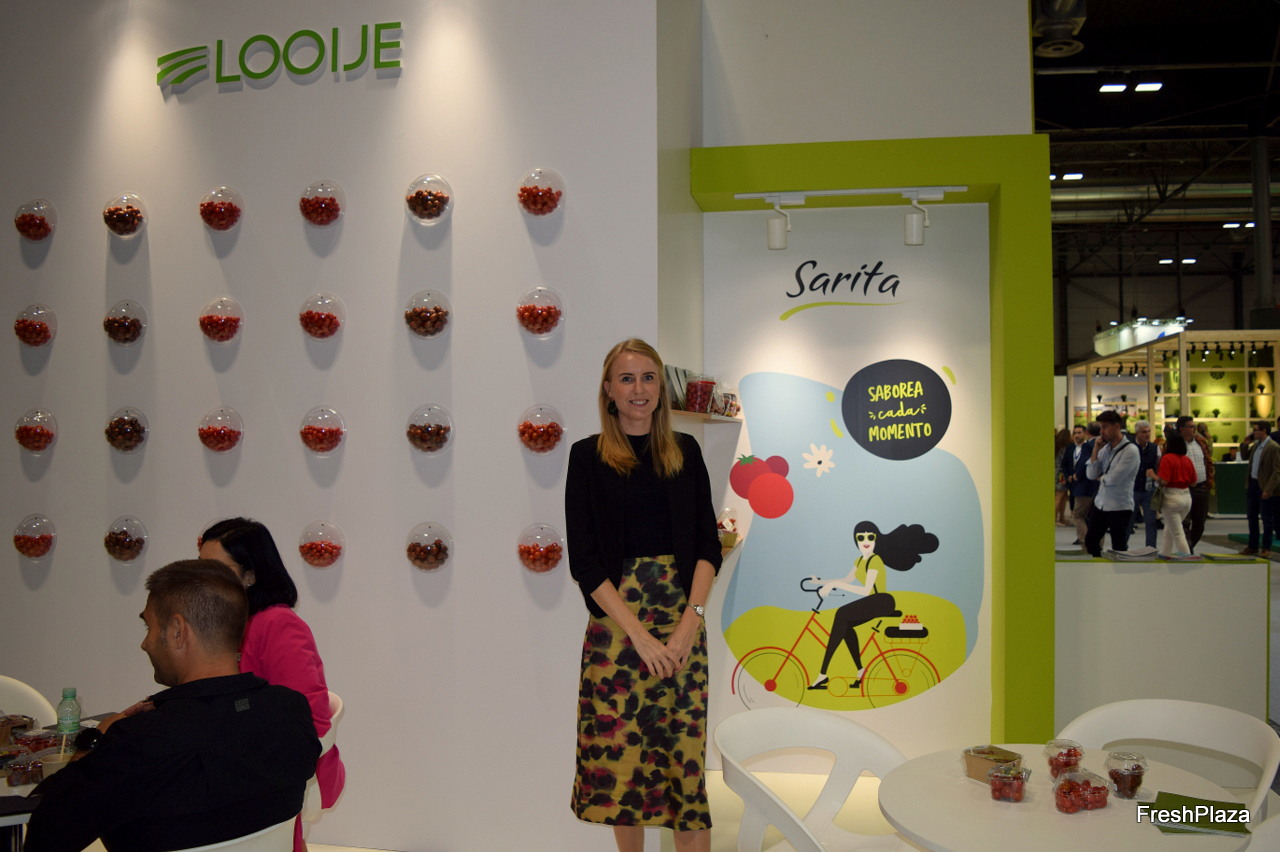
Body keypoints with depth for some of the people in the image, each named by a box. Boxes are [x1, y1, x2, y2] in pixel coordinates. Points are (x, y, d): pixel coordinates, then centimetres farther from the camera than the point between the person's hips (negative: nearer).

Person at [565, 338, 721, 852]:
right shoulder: (588, 456, 1)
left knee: (686, 749, 2)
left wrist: (691, 618, -9)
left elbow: (708, 543, 6)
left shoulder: (685, 452, 9)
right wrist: (638, 632, -13)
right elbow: (583, 558, -5)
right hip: (615, 622, -1)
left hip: (683, 618, 2)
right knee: (619, 748, 5)